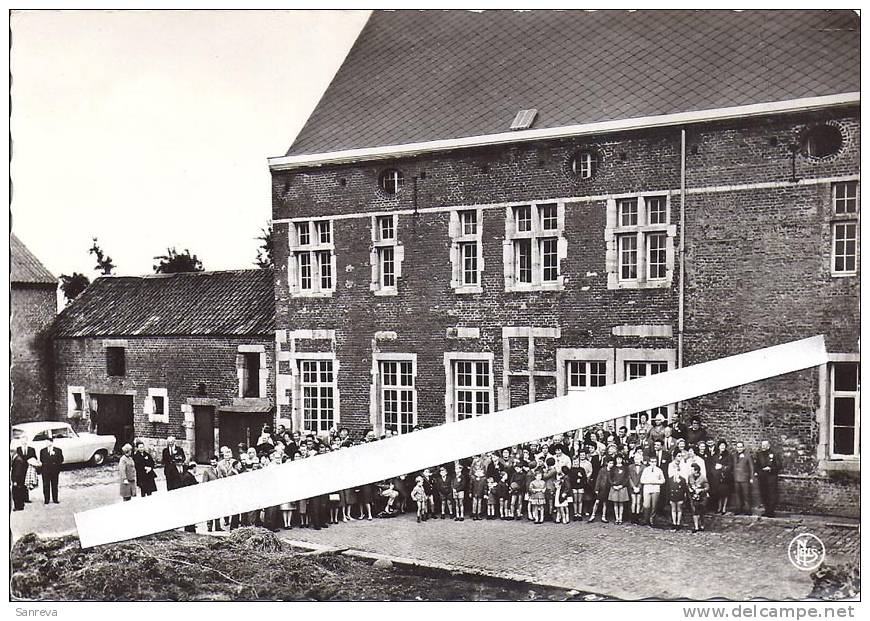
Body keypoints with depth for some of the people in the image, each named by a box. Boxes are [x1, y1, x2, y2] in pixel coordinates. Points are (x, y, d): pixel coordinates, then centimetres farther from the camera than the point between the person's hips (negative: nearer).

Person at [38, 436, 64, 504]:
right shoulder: (43, 450, 9)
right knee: (46, 486, 0)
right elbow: (41, 460, 10)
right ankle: (47, 500, 7)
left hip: (55, 471, 0)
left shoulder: (58, 450, 6)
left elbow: (61, 460, 3)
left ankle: (55, 499, 11)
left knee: (55, 485, 5)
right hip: (45, 471, 0)